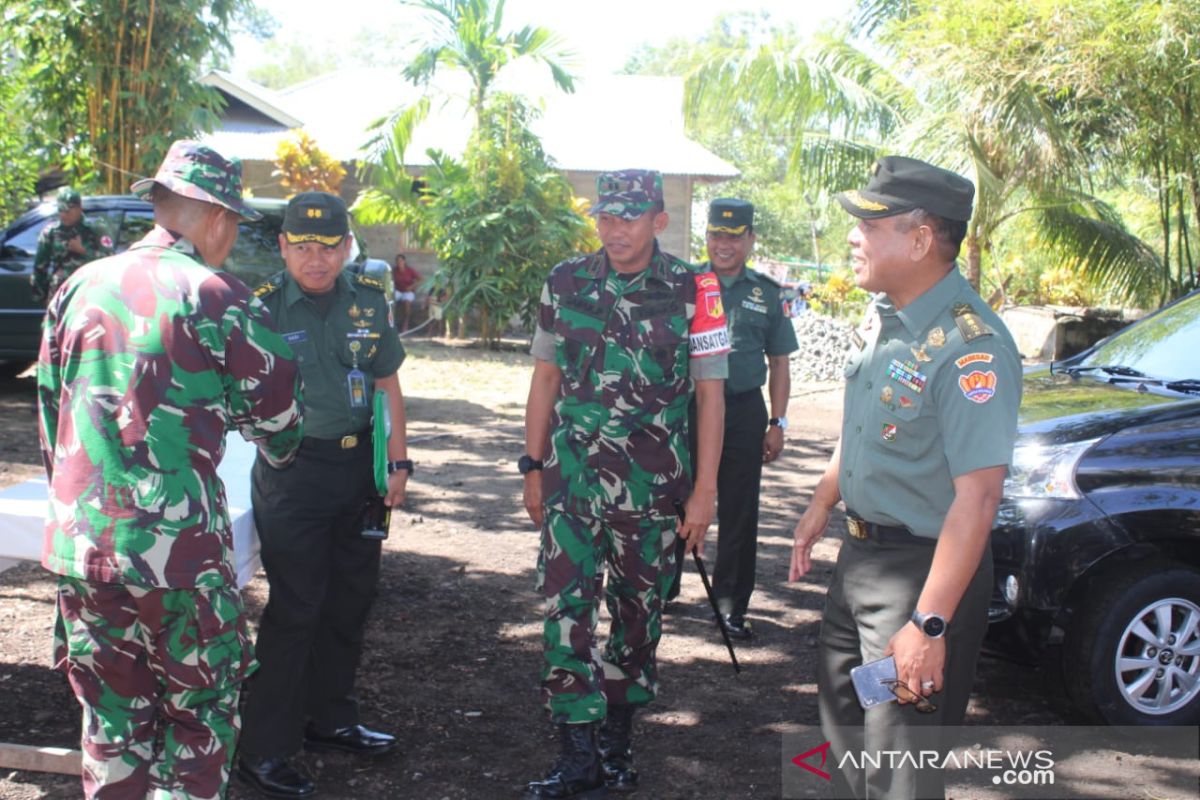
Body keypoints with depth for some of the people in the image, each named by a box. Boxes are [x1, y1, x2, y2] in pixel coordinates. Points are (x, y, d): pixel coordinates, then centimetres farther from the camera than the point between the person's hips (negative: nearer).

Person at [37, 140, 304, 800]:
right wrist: (279, 449, 24)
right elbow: (278, 420, 0)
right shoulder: (220, 300, -8)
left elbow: (48, 408, 15)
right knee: (201, 717, 11)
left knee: (113, 719, 17)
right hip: (180, 545, -5)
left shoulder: (80, 287, 7)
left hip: (81, 542, 5)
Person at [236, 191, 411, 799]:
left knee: (350, 599, 15)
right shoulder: (262, 306, -9)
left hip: (358, 465, 5)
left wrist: (398, 461, 7)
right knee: (294, 608, -4)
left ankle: (330, 719, 33)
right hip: (292, 471, -5)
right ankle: (264, 750, 9)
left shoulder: (370, 301, 4)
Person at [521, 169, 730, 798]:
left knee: (639, 610, 11)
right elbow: (546, 377, 9)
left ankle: (617, 735, 28)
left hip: (653, 486, -1)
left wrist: (704, 490, -7)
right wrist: (533, 469, 7)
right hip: (572, 479, 1)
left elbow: (709, 392, -4)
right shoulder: (566, 283, 3)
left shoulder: (693, 292, -5)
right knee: (565, 607, -5)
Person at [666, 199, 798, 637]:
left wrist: (777, 423, 3)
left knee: (739, 513, 4)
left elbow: (779, 364, 10)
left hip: (743, 411, 0)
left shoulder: (765, 293, 7)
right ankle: (662, 588, 27)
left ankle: (732, 605, 15)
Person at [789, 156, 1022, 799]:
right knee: (843, 717, 23)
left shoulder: (969, 347, -25)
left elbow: (977, 496, -28)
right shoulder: (880, 316, 4)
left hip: (922, 569, -9)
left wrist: (929, 625, -30)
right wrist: (821, 505, 22)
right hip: (860, 553, 9)